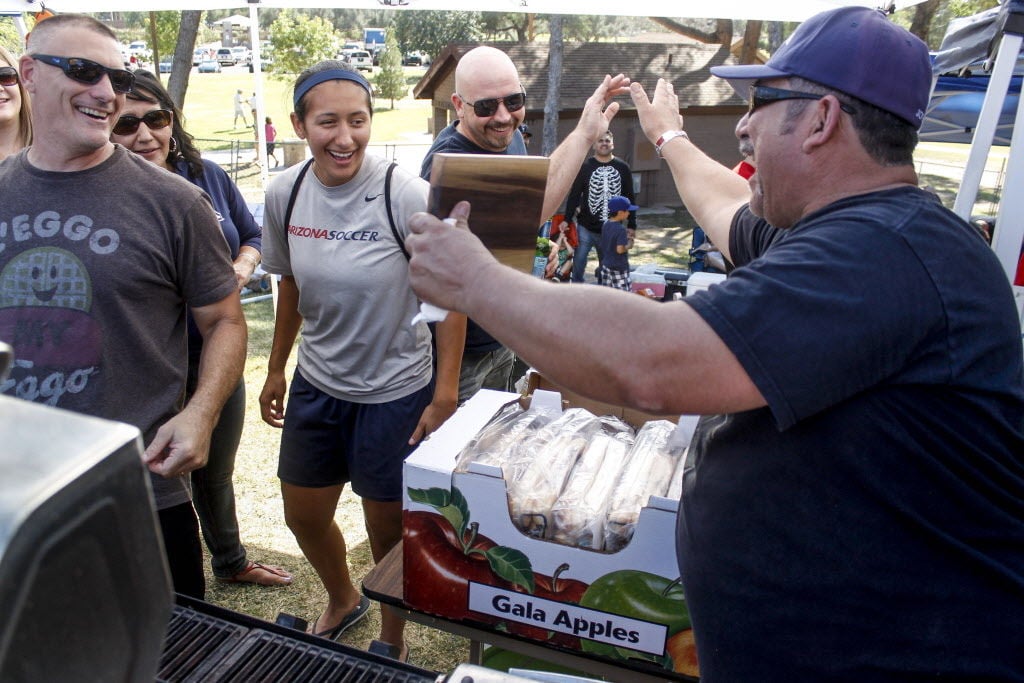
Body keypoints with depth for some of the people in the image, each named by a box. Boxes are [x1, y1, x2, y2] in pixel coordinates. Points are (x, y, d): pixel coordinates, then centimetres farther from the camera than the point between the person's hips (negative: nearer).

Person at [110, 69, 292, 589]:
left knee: (217, 473, 25)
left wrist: (243, 266, -9)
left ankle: (231, 562, 49)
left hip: (217, 356, 5)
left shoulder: (207, 176, -2)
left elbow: (252, 235, 11)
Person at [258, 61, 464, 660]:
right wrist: (276, 369, 15)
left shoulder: (406, 195, -22)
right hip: (317, 384, 5)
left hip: (396, 391, -5)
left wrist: (445, 395, -16)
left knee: (388, 529, 11)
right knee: (304, 517, 20)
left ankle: (393, 641, 41)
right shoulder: (285, 193, -6)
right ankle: (344, 602, 53)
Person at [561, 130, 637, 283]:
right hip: (586, 228, -1)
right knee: (578, 263, -1)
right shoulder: (585, 167, 0)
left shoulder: (623, 168, 4)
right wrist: (567, 220, -6)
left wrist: (632, 225, 7)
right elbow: (574, 195, 0)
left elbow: (630, 198, 8)